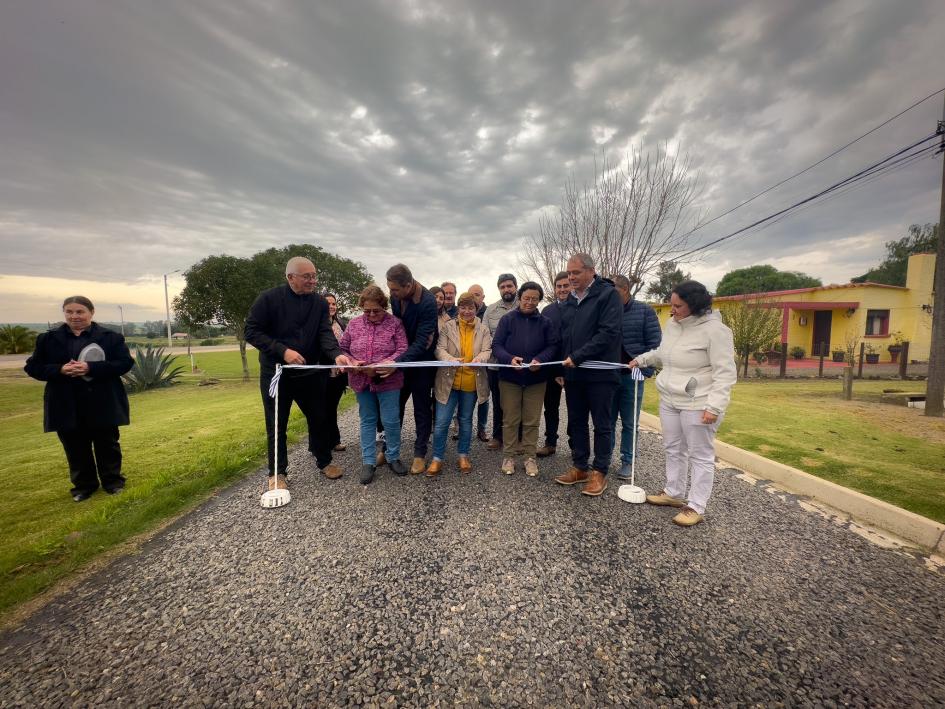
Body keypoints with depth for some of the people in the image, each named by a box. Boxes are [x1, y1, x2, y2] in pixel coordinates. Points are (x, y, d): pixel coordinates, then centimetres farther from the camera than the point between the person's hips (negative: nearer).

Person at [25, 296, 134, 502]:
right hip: (67, 405, 3)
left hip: (103, 404, -3)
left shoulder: (111, 337, -4)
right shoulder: (48, 339, 5)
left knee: (107, 444, 8)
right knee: (75, 448, 12)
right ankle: (84, 485, 27)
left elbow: (125, 362, -11)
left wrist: (91, 368, -22)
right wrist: (60, 370, -16)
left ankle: (113, 481, 23)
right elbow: (33, 366, 5)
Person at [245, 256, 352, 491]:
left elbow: (325, 333, -10)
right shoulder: (269, 299, -9)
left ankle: (324, 461, 31)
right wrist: (282, 351, -21)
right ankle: (277, 472, 27)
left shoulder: (320, 303, 1)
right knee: (276, 425, 9)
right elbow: (252, 331, -9)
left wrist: (336, 354, -30)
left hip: (310, 373, 3)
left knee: (319, 419, 11)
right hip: (276, 373, -2)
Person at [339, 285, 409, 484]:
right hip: (362, 381, 3)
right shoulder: (354, 324, 5)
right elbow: (342, 348, 8)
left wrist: (385, 364, -25)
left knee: (391, 421, 4)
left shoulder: (395, 323, -5)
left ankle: (393, 458, 25)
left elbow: (403, 350, -11)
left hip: (388, 381, -3)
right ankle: (368, 462, 23)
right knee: (367, 421, 12)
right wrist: (351, 362, -12)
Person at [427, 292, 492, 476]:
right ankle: (437, 459, 18)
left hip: (472, 383, 2)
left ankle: (463, 455, 32)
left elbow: (487, 351, -5)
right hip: (448, 381, -1)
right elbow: (440, 349, -8)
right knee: (441, 422, 1)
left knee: (466, 420, 16)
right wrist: (451, 360, -29)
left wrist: (479, 359, -29)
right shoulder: (448, 326, -1)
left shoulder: (483, 329, 4)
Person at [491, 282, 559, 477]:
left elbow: (553, 346, -2)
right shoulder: (507, 320, -1)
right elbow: (496, 345, -5)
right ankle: (510, 456, 21)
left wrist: (540, 360, -20)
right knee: (510, 419, 8)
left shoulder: (545, 322, 2)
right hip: (509, 377, -1)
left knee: (532, 420, 9)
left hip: (536, 378, 1)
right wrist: (509, 359, -23)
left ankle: (530, 457, 22)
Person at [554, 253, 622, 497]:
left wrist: (577, 357, -19)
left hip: (599, 373, -6)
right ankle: (579, 467, 27)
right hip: (573, 373, 7)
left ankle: (599, 472, 19)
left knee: (601, 425, 6)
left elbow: (608, 333, -18)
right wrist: (563, 368, 10)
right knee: (576, 422, 13)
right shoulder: (570, 299, 13)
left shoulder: (607, 294, -8)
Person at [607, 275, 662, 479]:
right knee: (607, 420, 10)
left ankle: (627, 462, 20)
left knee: (629, 423, 8)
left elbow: (654, 343, -3)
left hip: (632, 376, -2)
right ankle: (605, 457, 23)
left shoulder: (644, 311, 0)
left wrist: (645, 370, -11)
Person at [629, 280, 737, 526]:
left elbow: (725, 373, -20)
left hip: (698, 405, -8)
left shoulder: (714, 329, -18)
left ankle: (696, 507, 18)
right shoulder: (672, 324, 5)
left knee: (700, 455, 6)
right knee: (673, 449, 19)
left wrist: (714, 406, -24)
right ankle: (673, 493, 35)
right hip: (669, 400, 8)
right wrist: (641, 359, 16)